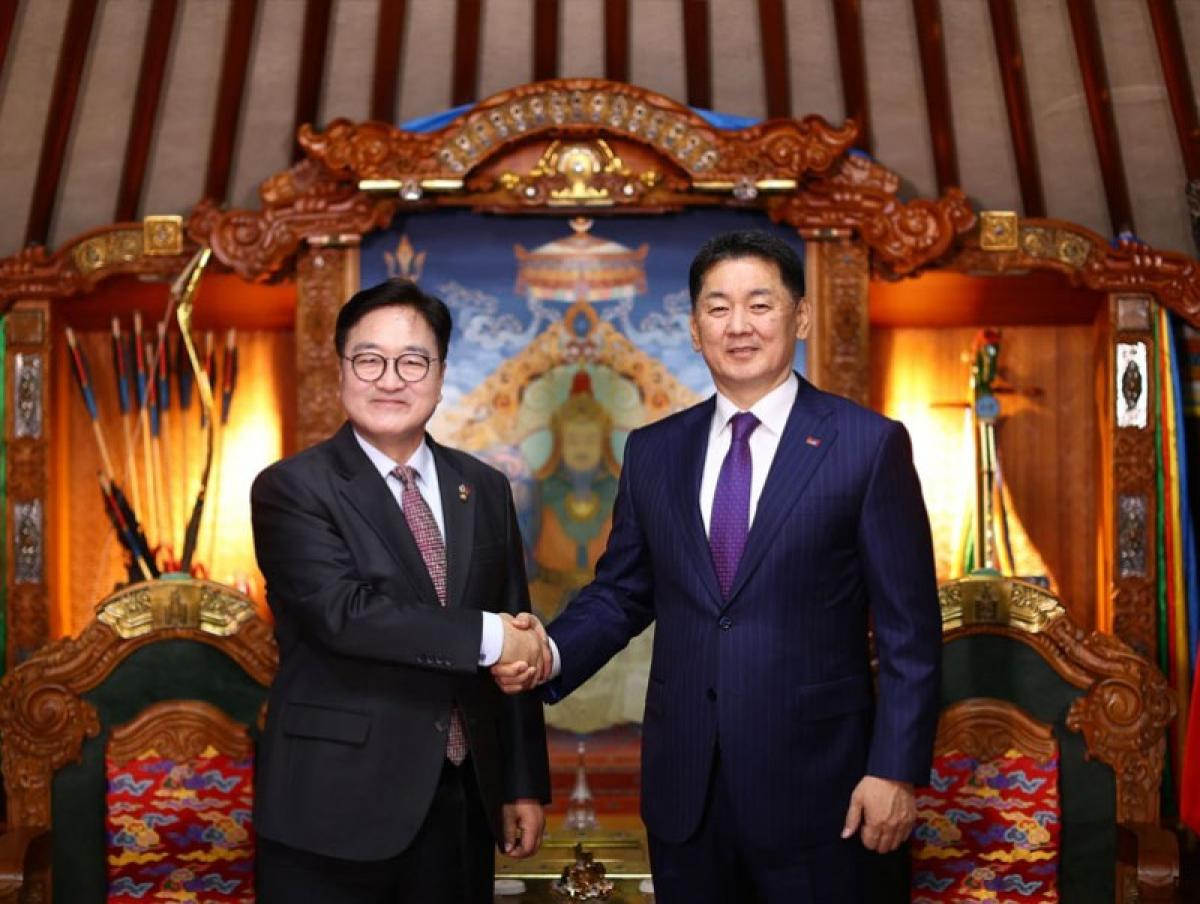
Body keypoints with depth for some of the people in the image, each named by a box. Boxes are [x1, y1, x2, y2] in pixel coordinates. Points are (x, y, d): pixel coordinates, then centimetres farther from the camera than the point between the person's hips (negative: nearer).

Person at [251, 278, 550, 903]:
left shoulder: (483, 489, 9)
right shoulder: (291, 489, -6)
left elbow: (519, 646, 10)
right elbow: (344, 612, -21)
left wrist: (524, 783, 9)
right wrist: (486, 637, -18)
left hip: (462, 805, 5)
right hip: (336, 812, -4)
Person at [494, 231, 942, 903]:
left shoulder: (870, 445, -4)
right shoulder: (653, 450, 7)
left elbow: (909, 628, -5)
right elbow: (621, 593, 11)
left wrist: (897, 770, -10)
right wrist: (552, 654, -8)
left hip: (810, 782, -3)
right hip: (682, 784, 3)